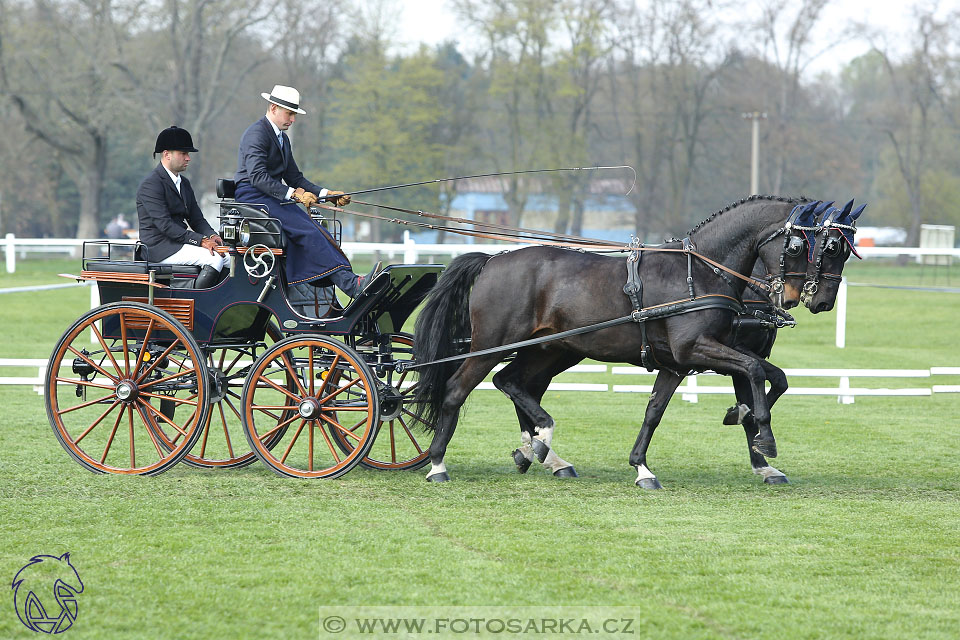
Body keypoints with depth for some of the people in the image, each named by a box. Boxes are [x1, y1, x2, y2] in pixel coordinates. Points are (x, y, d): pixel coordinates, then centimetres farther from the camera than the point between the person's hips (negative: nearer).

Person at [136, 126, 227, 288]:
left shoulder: (184, 183, 19)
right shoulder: (151, 184, -11)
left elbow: (196, 219, 17)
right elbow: (165, 224, -20)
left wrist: (211, 236, -7)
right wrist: (200, 241, -24)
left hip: (179, 242, 9)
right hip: (159, 248, -9)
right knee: (215, 258, -25)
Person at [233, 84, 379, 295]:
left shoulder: (283, 139, 20)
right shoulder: (257, 134, -11)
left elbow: (295, 178, 19)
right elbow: (257, 177, -22)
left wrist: (326, 194, 4)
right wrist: (293, 194, -29)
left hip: (273, 198, 9)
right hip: (252, 197, -9)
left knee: (318, 232, -14)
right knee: (308, 231, -24)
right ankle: (351, 285, -31)